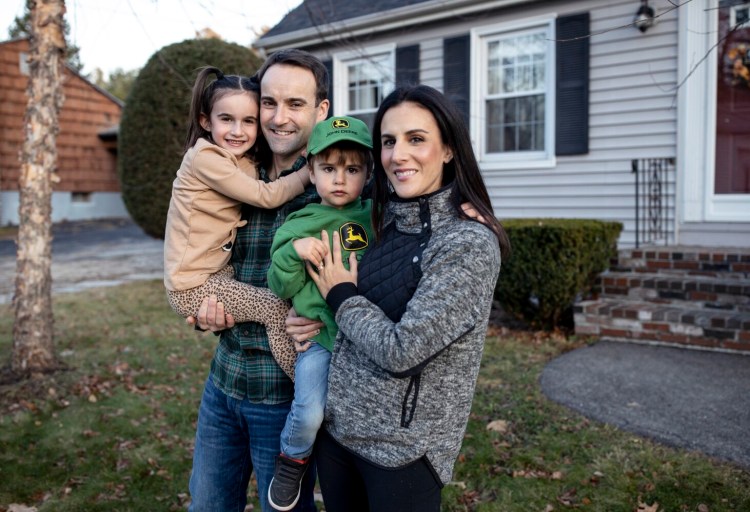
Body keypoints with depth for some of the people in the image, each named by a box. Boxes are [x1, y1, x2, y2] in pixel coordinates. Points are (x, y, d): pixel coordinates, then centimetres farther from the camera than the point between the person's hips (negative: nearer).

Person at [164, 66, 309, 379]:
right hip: (192, 285, -8)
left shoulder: (246, 162, 9)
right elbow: (265, 196, -18)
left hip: (217, 274, 8)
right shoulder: (205, 156, -15)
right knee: (276, 307, -15)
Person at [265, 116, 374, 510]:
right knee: (310, 411, -19)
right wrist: (294, 251, -17)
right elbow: (282, 288, 0)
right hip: (320, 337, -2)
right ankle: (293, 458, 16)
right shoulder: (298, 225, 1)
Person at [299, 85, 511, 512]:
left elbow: (402, 352, -22)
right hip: (336, 426, 7)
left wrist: (341, 297, -9)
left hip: (403, 449, -6)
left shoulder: (470, 244, -19)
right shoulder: (384, 224, 3)